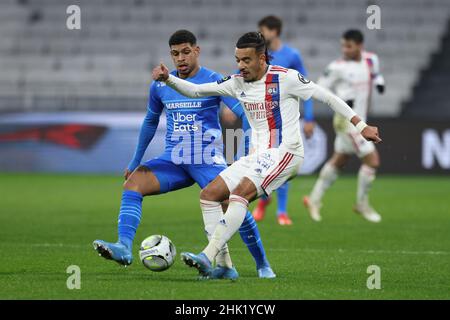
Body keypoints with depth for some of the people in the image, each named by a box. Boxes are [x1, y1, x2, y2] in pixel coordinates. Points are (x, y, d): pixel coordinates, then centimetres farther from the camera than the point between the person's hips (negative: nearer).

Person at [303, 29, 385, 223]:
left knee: (338, 161, 15)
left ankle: (314, 199, 25)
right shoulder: (338, 67, -14)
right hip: (347, 120, -7)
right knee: (372, 160, -9)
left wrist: (378, 81, 2)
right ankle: (362, 204, 7)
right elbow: (320, 88, -7)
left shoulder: (371, 60, 3)